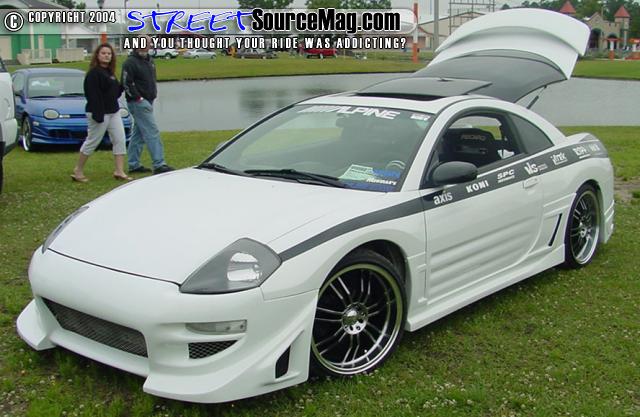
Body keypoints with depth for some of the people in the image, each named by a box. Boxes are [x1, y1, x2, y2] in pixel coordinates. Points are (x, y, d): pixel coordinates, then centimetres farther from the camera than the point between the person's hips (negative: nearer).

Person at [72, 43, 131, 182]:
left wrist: (123, 86, 1)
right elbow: (93, 96, -21)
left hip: (113, 112, 9)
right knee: (92, 142, 1)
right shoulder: (94, 73, -14)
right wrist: (98, 115, -25)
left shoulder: (109, 72, 13)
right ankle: (78, 171, 15)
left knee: (120, 140, 2)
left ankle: (119, 172, 5)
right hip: (99, 113, -9)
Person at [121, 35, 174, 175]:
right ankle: (159, 165, -15)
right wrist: (138, 98, -18)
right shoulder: (130, 62, -10)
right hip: (138, 103, -9)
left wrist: (154, 94, 14)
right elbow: (126, 84, -16)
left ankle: (134, 164, 19)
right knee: (152, 132, -13)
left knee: (138, 134, 12)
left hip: (148, 101, 9)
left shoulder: (149, 61, 16)